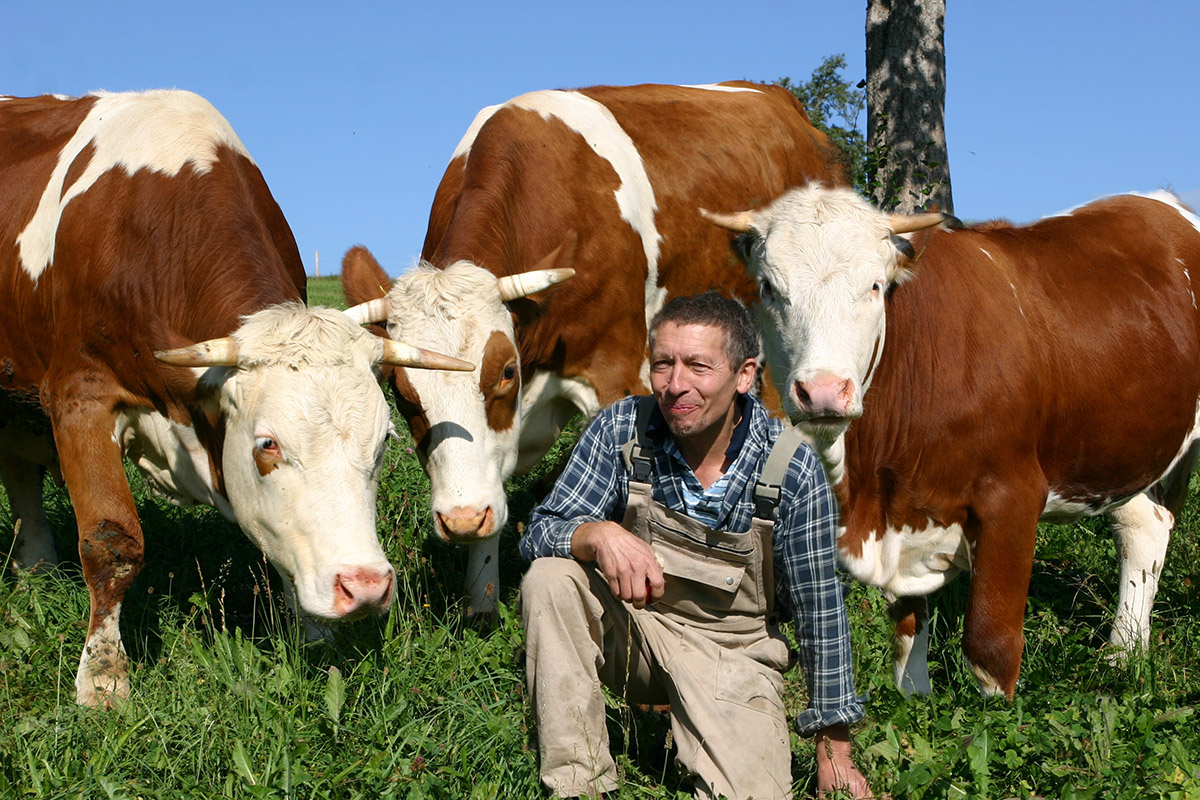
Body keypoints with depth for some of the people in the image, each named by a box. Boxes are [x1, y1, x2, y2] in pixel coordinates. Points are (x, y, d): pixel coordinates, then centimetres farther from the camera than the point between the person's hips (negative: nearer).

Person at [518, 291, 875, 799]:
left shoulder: (791, 467, -17)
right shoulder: (622, 428, -15)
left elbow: (819, 609, -8)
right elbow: (540, 533, -13)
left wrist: (833, 749, -4)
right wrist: (599, 535, -38)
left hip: (732, 651, -1)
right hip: (628, 629, 1)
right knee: (551, 577, -28)